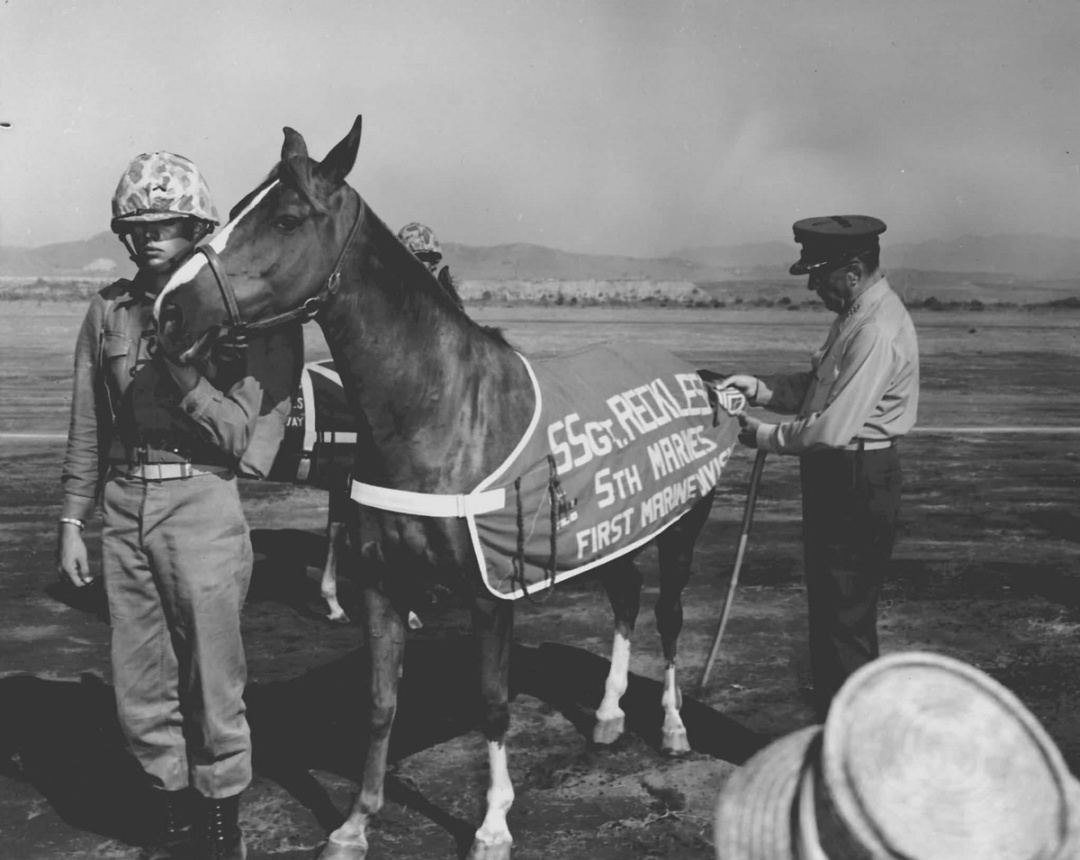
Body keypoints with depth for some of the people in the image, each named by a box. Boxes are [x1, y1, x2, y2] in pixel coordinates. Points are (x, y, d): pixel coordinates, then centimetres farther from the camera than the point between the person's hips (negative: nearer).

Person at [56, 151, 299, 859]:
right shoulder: (109, 310, 7)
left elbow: (235, 434, -9)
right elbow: (87, 428, 11)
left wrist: (182, 368, -20)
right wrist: (72, 522, 8)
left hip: (203, 502, -4)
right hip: (124, 508, 4)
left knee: (213, 688, 4)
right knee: (140, 693, 12)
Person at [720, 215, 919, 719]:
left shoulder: (877, 332, -22)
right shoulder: (856, 315, 11)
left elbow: (831, 429, -25)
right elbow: (818, 387, 15)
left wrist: (763, 437, -12)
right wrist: (759, 388, 0)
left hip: (856, 485, -10)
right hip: (837, 479, 10)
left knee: (844, 619, -1)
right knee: (832, 610, 18)